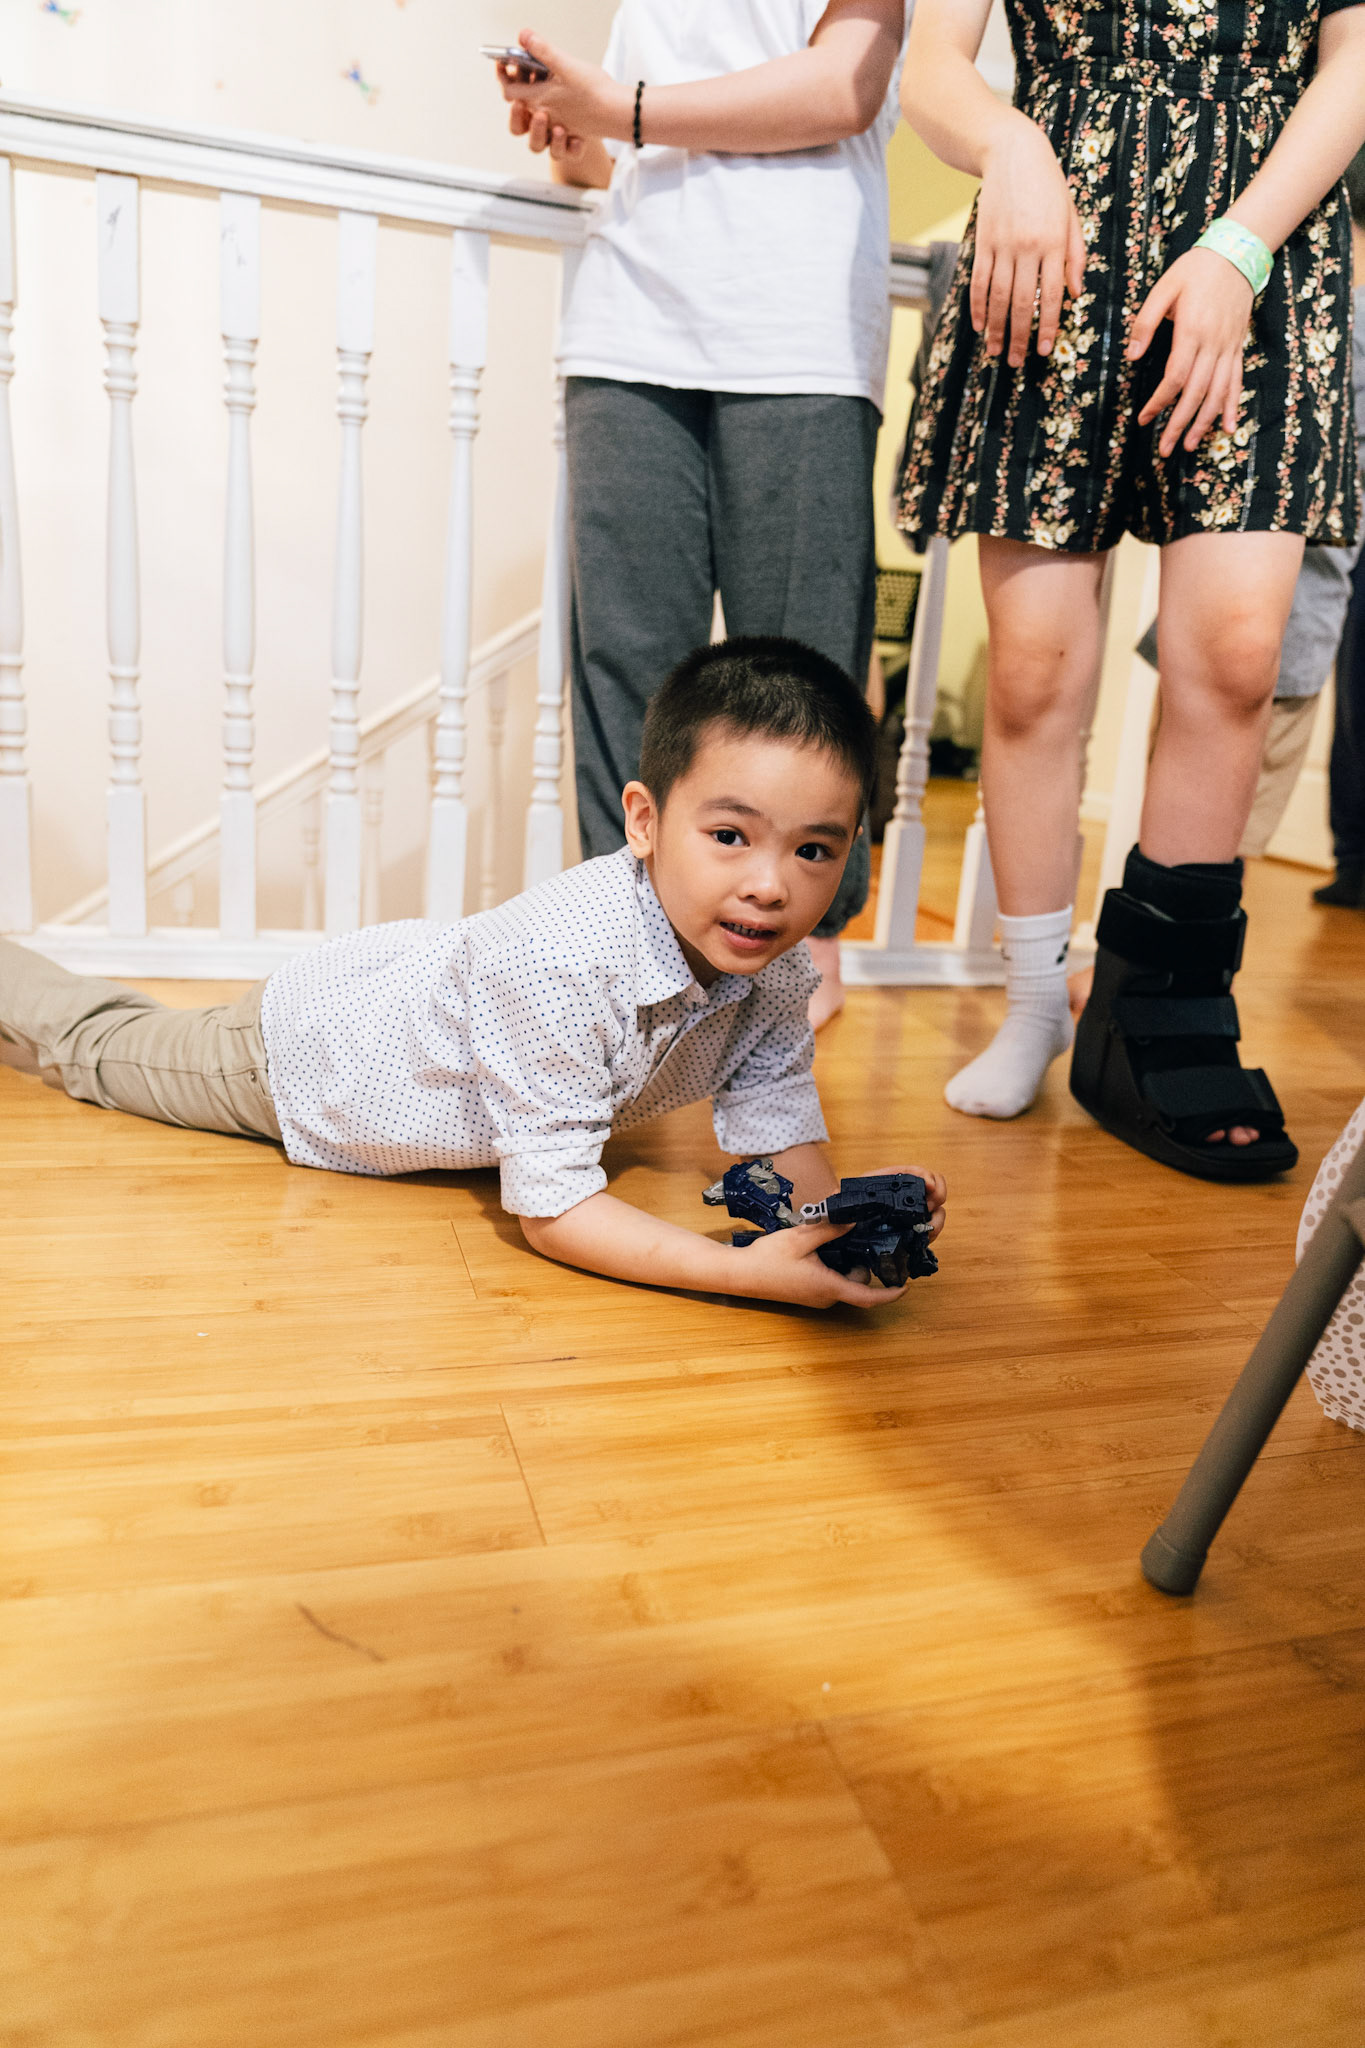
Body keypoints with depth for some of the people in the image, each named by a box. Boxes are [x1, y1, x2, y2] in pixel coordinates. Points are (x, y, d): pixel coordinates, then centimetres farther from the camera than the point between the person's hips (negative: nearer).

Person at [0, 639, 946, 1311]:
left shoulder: (780, 974, -25)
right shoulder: (562, 961, -45)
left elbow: (779, 1129, -15)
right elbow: (550, 1206, -40)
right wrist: (745, 1269, -50)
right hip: (306, 1039, -4)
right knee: (103, 1046, 23)